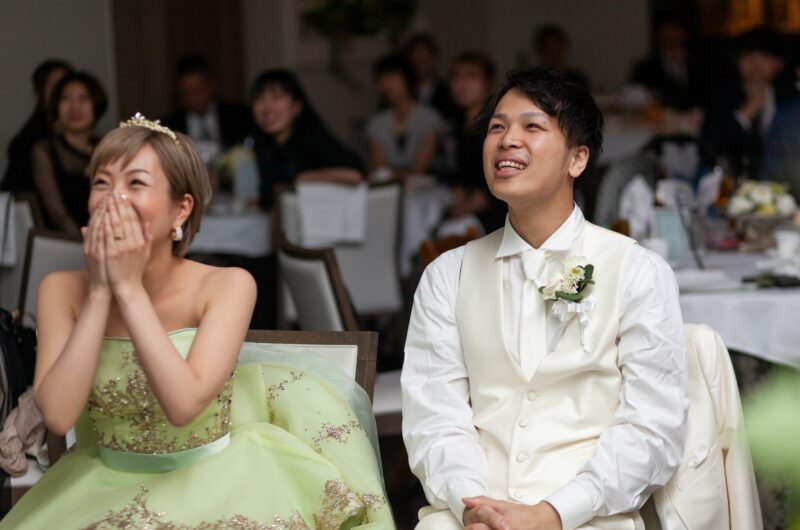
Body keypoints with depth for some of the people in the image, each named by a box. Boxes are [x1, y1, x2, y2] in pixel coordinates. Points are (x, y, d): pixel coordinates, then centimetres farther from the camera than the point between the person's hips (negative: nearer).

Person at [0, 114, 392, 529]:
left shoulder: (227, 286, -10)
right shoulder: (62, 291, -4)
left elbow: (183, 404, -23)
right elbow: (57, 415, -16)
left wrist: (128, 287, -20)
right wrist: (100, 292, -16)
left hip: (211, 483, -2)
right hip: (107, 487, 2)